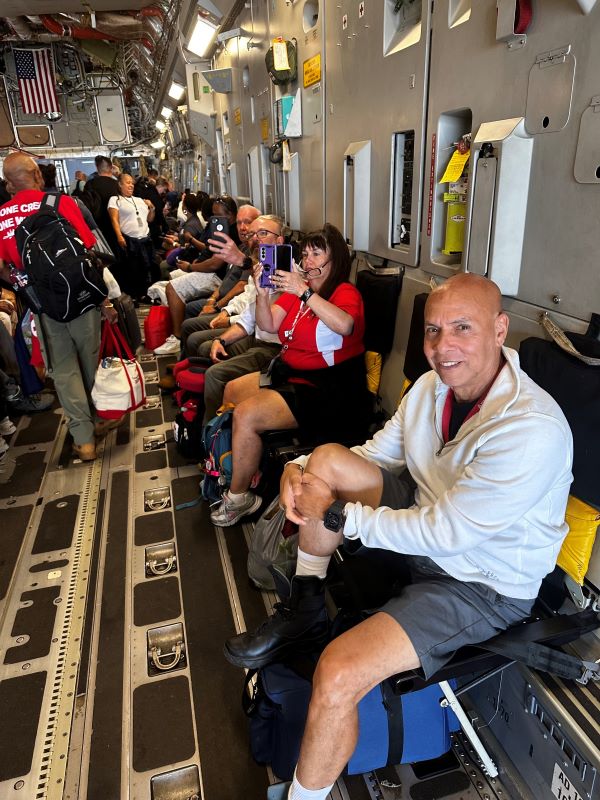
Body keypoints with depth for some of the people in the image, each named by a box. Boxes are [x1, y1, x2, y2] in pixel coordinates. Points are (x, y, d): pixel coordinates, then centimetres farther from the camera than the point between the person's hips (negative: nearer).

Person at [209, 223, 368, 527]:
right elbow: (270, 325, 0)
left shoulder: (346, 293, -10)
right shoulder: (296, 289, 10)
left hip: (326, 387, -9)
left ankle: (239, 497, -1)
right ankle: (236, 463, 31)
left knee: (246, 414, -21)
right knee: (231, 391, 18)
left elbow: (344, 325, -34)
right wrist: (261, 294, -16)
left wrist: (304, 292, -33)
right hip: (288, 371, 9)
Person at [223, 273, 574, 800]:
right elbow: (377, 456, 6)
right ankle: (305, 612, 7)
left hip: (483, 585, -7)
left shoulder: (532, 430, -29)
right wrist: (302, 471, -12)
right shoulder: (434, 385, -5)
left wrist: (336, 514, -20)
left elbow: (443, 533, -29)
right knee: (329, 458, -4)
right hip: (430, 526, 8)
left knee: (338, 673, -24)